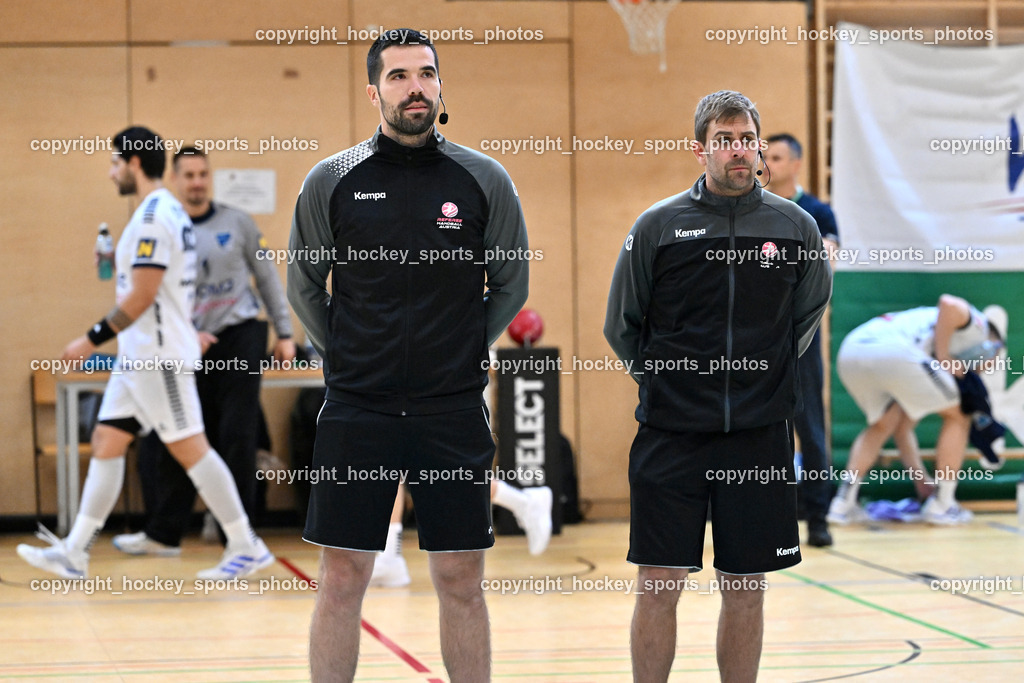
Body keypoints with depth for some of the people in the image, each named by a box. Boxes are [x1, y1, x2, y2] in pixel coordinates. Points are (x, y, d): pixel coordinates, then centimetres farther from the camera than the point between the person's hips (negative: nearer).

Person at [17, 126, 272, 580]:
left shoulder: (154, 215, -17)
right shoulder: (166, 211, 16)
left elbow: (143, 294, -21)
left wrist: (93, 339, -18)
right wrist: (118, 261, 17)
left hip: (158, 355, -11)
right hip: (139, 356, 11)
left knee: (190, 448, -7)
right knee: (106, 442, 9)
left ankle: (247, 547, -2)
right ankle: (74, 552, 10)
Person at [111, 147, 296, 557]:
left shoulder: (236, 223, 3)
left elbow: (267, 277, 8)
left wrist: (284, 334, 4)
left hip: (241, 338, -2)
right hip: (194, 346, 2)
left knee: (236, 439, -4)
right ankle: (164, 534, 11)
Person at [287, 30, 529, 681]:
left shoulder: (485, 180, 1)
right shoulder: (332, 180, 1)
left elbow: (512, 286, 12)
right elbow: (304, 286, 12)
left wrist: (464, 354, 10)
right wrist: (346, 356, 8)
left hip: (455, 412, 0)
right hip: (356, 410, 0)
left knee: (461, 582, 4)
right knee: (342, 581, 2)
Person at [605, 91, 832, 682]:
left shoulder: (796, 226, 3)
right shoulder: (659, 225, -1)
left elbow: (809, 313, 19)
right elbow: (622, 327, 9)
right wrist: (666, 378, 7)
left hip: (760, 437, 1)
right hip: (671, 434, -1)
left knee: (746, 590, 6)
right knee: (659, 587, -2)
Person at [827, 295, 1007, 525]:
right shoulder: (978, 325, 22)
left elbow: (903, 428, 41)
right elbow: (950, 304, -6)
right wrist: (943, 356, 6)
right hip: (893, 351, -8)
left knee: (882, 425, 32)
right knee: (957, 418, 15)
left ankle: (843, 503, 22)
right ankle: (941, 504, 17)